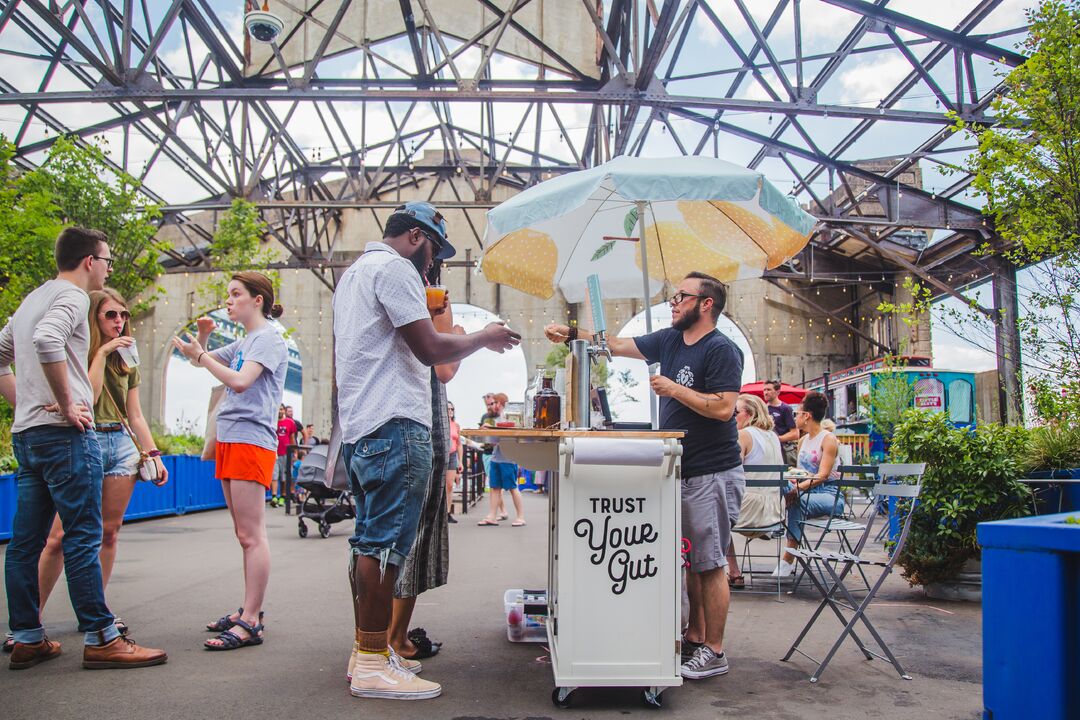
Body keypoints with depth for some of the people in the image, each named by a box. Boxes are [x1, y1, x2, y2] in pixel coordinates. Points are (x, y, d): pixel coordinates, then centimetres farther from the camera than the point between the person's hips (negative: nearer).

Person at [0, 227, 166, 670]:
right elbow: (47, 340, -27)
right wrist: (66, 405, -21)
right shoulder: (72, 296, -8)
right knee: (83, 537, -7)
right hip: (65, 434, -10)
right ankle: (101, 639, -4)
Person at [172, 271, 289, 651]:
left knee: (251, 535, -10)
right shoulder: (242, 343, 20)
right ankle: (249, 611, 18)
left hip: (251, 440, -9)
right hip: (229, 440, 9)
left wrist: (199, 354, -12)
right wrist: (202, 338, 10)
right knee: (245, 535, 12)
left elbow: (240, 381, -19)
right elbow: (204, 361, 28)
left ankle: (250, 623, -10)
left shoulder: (268, 338, -6)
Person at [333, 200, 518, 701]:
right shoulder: (393, 267, -7)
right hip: (395, 425, -11)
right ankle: (374, 665, -5)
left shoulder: (353, 273, 25)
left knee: (369, 539, 14)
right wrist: (485, 338, 0)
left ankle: (364, 650, 21)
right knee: (386, 542, -9)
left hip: (358, 427, 11)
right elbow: (430, 348, -14)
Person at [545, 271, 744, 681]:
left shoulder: (722, 350, -12)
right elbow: (618, 345, 15)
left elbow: (723, 408, -21)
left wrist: (674, 389, -18)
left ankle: (713, 652, 8)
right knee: (690, 561, 14)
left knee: (708, 564, -2)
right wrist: (572, 334, 8)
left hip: (712, 474, -8)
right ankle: (694, 639, 26)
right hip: (680, 472, 8)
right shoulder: (668, 341, 11)